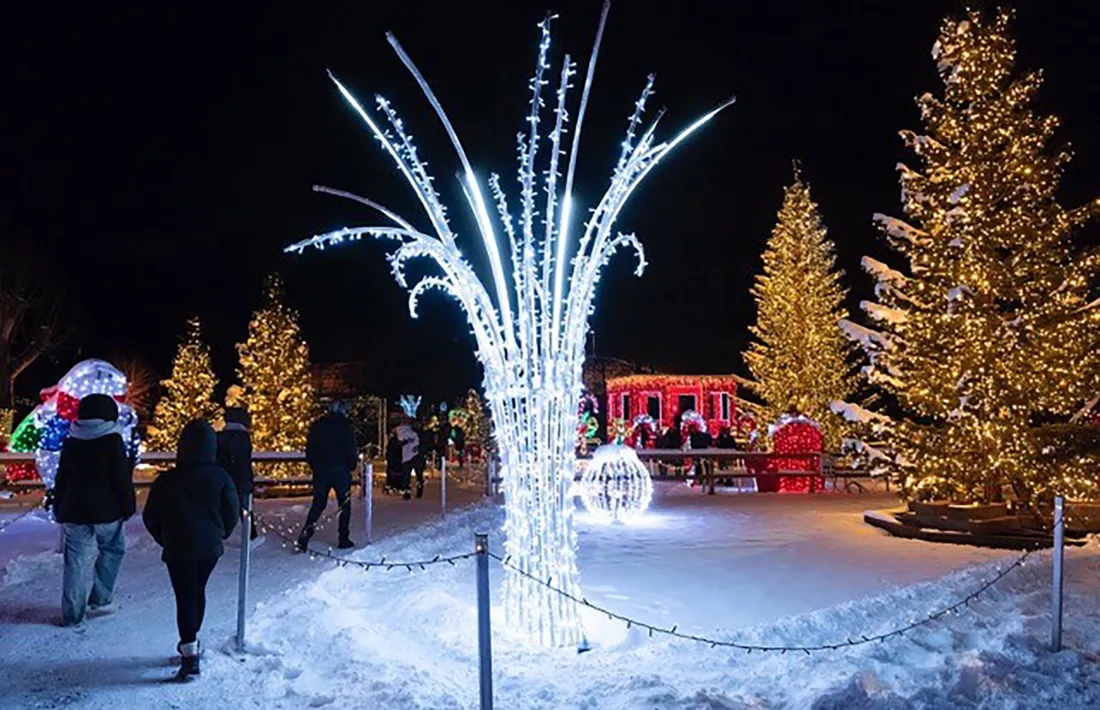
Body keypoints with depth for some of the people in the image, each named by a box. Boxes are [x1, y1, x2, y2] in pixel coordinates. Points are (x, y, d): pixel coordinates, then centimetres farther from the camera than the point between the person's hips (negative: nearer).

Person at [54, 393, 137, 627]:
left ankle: (72, 614, 5)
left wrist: (59, 511, 20)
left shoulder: (71, 443, 7)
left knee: (77, 561, 5)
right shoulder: (112, 441, -10)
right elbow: (122, 478, -11)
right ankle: (100, 597, 19)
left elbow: (61, 479, 13)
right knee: (114, 550, 19)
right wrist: (128, 506, -2)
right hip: (107, 512, -4)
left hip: (74, 511, 4)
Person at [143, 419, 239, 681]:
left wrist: (165, 539, 14)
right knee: (198, 592, 20)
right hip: (210, 548, 3)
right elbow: (233, 512, -2)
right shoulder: (220, 477, -7)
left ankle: (190, 653, -10)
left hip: (178, 550, -2)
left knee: (185, 598, 0)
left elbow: (150, 517, -2)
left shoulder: (166, 481, -9)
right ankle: (190, 642, 35)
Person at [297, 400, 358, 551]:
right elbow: (351, 450, -9)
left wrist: (314, 467, 17)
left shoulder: (317, 426, 6)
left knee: (317, 504, 10)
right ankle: (343, 539, 9)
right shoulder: (345, 426, -6)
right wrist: (352, 466, 6)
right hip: (341, 471, -4)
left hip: (320, 471, 4)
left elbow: (309, 450, 8)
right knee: (344, 504, 7)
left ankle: (305, 534, -4)